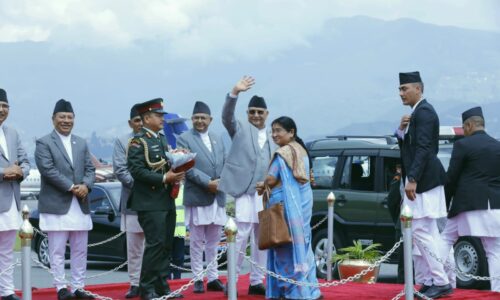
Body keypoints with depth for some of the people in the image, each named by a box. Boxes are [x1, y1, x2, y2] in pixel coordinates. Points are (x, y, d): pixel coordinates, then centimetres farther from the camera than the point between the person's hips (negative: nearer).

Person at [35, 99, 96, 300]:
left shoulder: (81, 144, 17)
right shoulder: (44, 143, -2)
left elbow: (90, 169, 12)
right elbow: (48, 170, -12)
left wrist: (85, 185, -10)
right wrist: (71, 187, -16)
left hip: (80, 205, 6)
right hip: (56, 206, -6)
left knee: (80, 251, 7)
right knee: (57, 251, -3)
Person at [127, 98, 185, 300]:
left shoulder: (162, 139, 18)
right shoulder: (138, 142, -9)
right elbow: (136, 170, -18)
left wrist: (176, 176, 4)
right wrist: (164, 178, -20)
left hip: (167, 201, 9)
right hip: (150, 202, -9)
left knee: (166, 245, 9)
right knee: (155, 244, -11)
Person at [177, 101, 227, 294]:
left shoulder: (218, 140, 16)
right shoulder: (184, 139, -2)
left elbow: (225, 165, 15)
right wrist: (208, 183, -17)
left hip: (217, 197, 5)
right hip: (197, 197, -5)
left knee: (213, 242, 8)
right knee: (197, 242, 1)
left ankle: (213, 278, 13)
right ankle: (198, 278, 5)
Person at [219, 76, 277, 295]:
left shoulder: (272, 137, 18)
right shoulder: (240, 129, 6)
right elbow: (227, 116, -13)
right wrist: (235, 93, -29)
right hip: (244, 190, -5)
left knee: (261, 238, 7)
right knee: (241, 235, -11)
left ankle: (256, 281, 14)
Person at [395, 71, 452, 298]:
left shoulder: (424, 112, -12)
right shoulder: (417, 112, 18)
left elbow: (423, 148, -21)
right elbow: (408, 147, 20)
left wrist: (412, 180, -25)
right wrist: (402, 130, 1)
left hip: (423, 181, -10)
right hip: (419, 181, 10)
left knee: (421, 233, -11)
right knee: (427, 234, 10)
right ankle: (430, 281, 13)